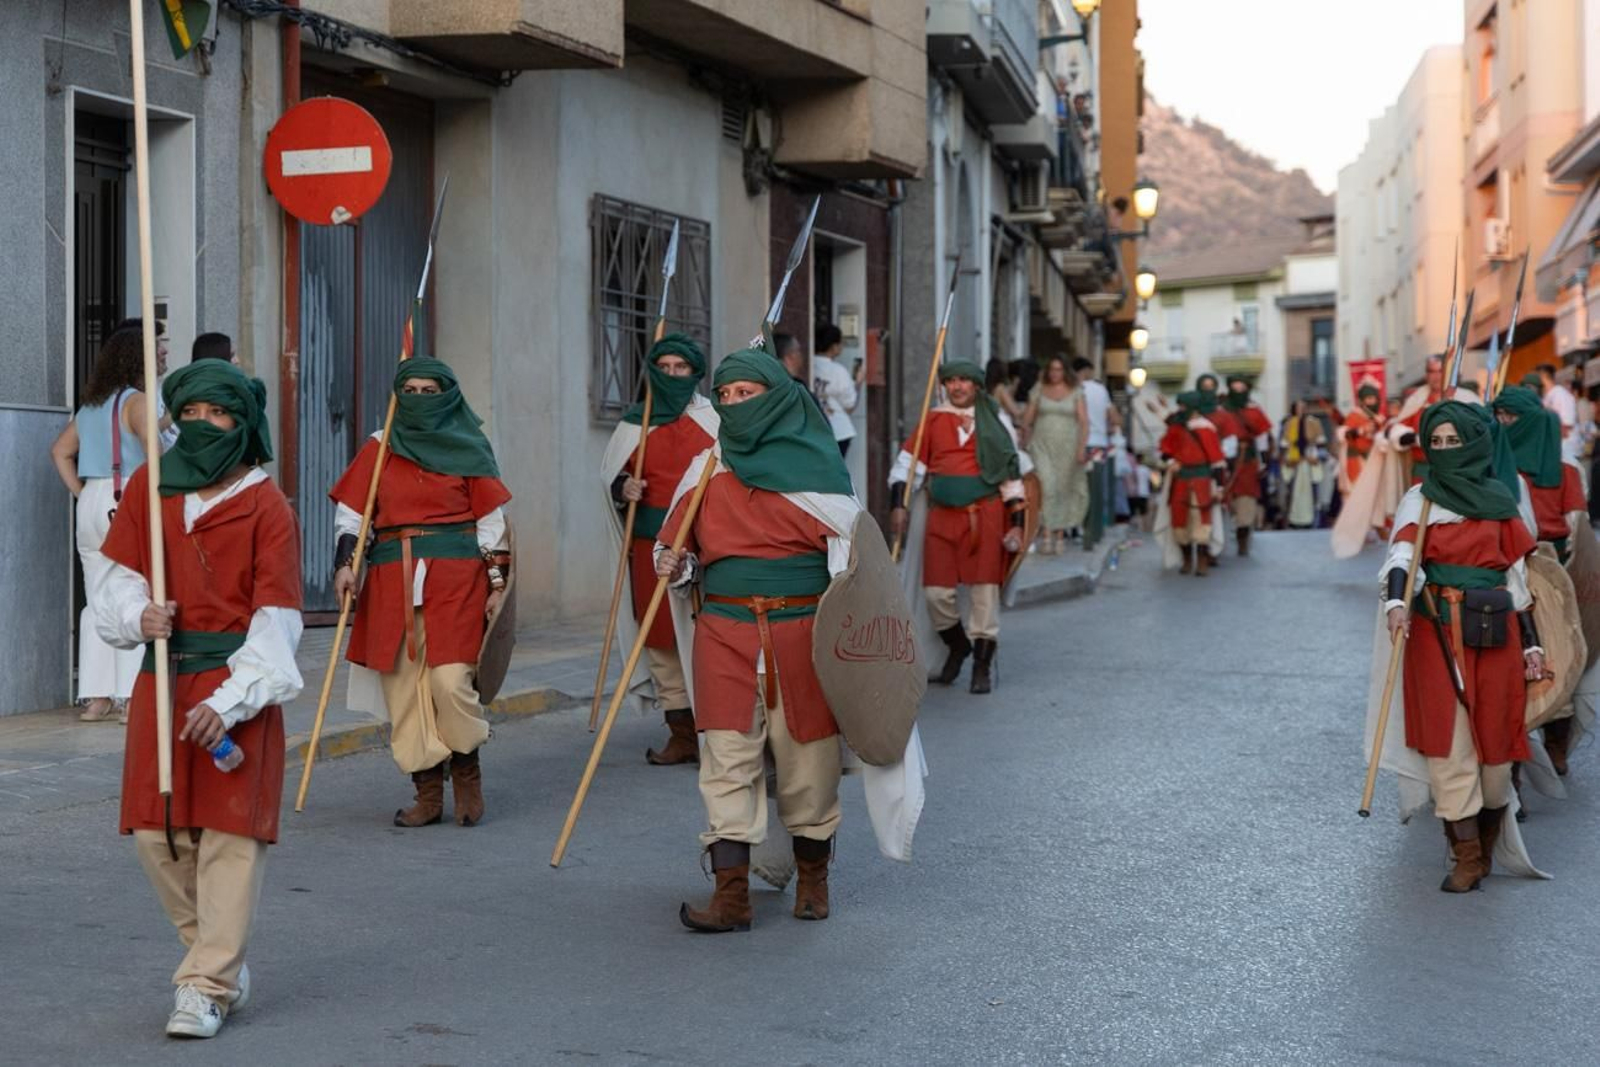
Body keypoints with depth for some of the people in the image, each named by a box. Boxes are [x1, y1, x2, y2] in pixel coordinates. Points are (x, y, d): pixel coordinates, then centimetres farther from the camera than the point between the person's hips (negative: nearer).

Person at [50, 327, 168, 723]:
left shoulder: (90, 406, 16)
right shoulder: (135, 401, -7)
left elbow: (60, 451, 19)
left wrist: (81, 493, 15)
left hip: (91, 502, 7)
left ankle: (96, 699, 10)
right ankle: (132, 699, -9)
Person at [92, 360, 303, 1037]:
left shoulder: (266, 507, -6)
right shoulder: (148, 488, 6)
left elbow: (276, 622, -10)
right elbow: (117, 578, 10)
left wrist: (228, 701, -20)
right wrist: (139, 613, -14)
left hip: (238, 682, -5)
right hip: (163, 676, 5)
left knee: (231, 833, -6)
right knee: (154, 831, 4)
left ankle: (207, 987, 0)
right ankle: (220, 960, 22)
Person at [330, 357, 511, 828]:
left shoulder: (468, 448, 7)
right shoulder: (379, 449, 11)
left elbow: (492, 520, 7)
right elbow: (350, 511, 10)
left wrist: (497, 581, 2)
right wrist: (344, 563, -5)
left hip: (456, 576, -3)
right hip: (392, 578, 3)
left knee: (450, 680, -14)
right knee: (403, 687, 1)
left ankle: (467, 771, 11)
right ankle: (428, 794, 8)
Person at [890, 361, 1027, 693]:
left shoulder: (994, 422, 6)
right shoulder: (933, 420, 8)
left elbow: (1012, 475, 7)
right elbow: (907, 463, 10)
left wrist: (1017, 523, 2)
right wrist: (899, 504, -2)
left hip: (985, 514, -1)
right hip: (942, 515, 1)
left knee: (984, 589, -2)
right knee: (936, 591, -3)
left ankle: (983, 665, 10)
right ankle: (957, 646, 25)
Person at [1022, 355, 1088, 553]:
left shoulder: (1075, 392, 6)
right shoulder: (1039, 391, 8)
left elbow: (1083, 421, 0)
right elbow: (1027, 420, 10)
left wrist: (1082, 447, -11)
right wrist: (1026, 443, 3)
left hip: (1067, 446, 1)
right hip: (1042, 445, -1)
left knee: (1065, 489, 4)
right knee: (1046, 486, -15)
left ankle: (1060, 533, 14)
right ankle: (1046, 534, -19)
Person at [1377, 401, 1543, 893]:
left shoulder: (1499, 501, 10)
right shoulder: (1420, 499, 3)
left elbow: (1517, 574, 13)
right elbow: (1402, 553, -14)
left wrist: (1531, 643, 10)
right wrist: (1396, 601, -34)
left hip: (1494, 630, 2)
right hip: (1437, 630, -2)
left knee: (1495, 733, 4)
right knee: (1449, 737, -6)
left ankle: (1489, 841, 22)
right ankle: (1467, 855, -2)